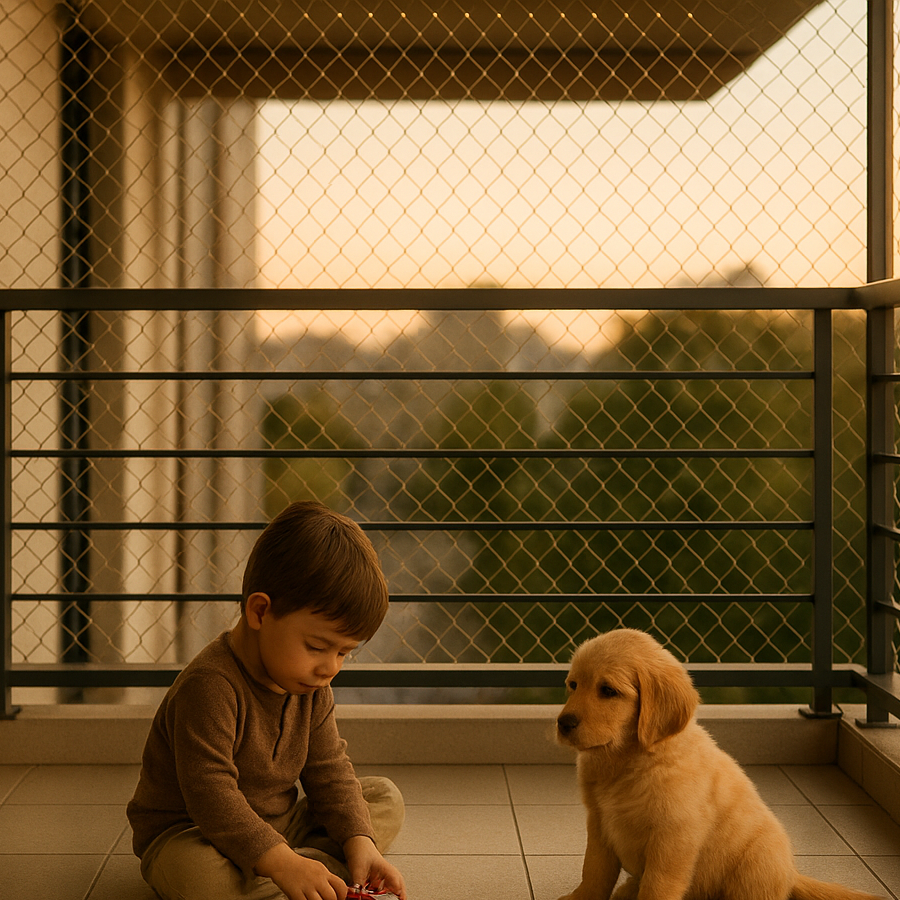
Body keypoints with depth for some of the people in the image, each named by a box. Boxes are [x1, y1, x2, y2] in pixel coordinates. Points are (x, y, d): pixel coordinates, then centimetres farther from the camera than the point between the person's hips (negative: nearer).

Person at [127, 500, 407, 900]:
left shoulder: (311, 688, -1)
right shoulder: (210, 685, -28)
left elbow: (329, 772, 1)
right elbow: (210, 793, -33)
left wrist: (359, 844, -16)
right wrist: (282, 863, -40)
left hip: (278, 828, 8)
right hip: (185, 833, -7)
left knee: (385, 798, 3)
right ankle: (322, 865, -22)